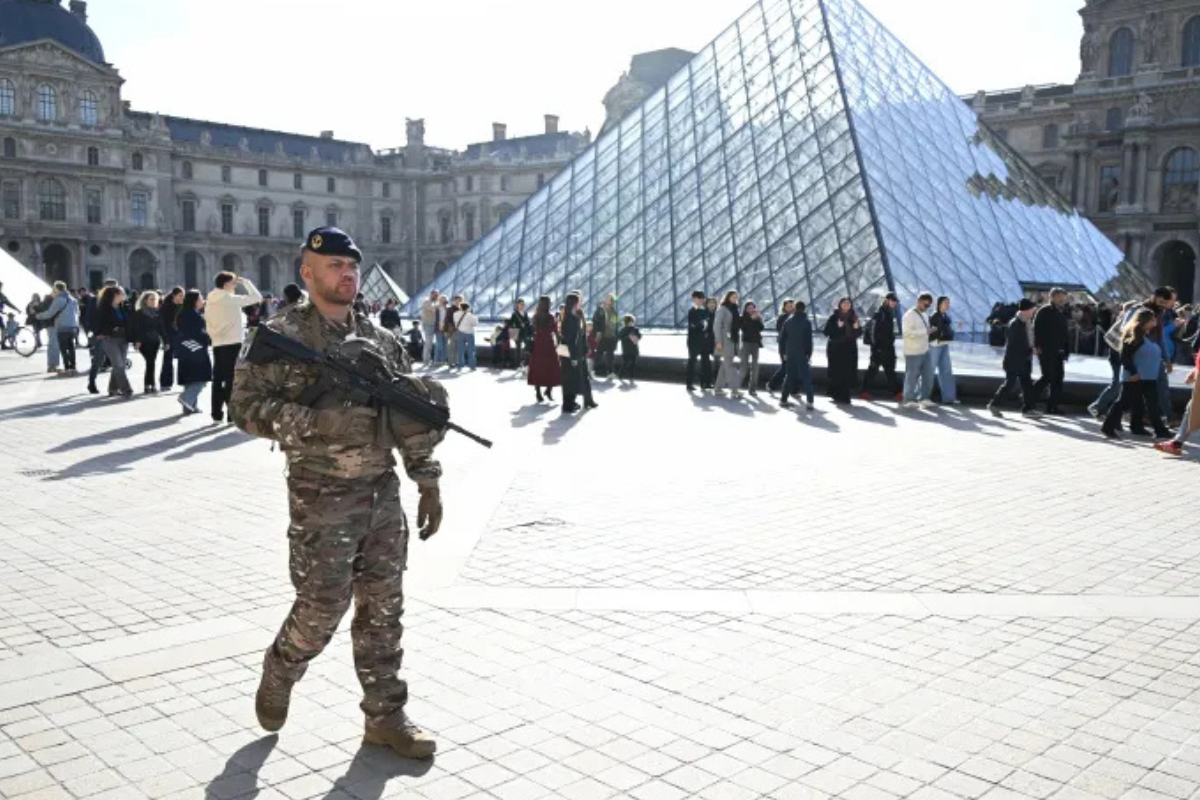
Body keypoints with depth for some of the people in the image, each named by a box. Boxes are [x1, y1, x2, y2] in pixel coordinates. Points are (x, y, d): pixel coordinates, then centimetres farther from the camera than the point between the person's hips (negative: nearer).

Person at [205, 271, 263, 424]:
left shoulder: (209, 301, 9)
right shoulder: (232, 299, -10)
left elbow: (208, 324, 12)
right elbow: (257, 298, -7)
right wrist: (245, 282, 2)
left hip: (217, 344, 6)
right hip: (233, 344, -6)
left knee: (218, 379, 9)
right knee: (232, 380, -3)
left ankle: (217, 414, 12)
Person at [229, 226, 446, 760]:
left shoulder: (380, 339, 9)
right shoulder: (283, 335, -7)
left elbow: (414, 417, 12)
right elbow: (245, 407, -12)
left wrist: (428, 484, 8)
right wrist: (316, 422, -24)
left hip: (383, 494, 5)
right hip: (323, 500, -5)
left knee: (383, 609, 9)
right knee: (321, 609, 1)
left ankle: (385, 716, 21)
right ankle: (277, 677, 31)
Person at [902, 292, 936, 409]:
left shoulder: (923, 316, 16)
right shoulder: (909, 315, -11)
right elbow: (906, 333, -20)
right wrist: (925, 331, -21)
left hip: (925, 351, 8)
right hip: (913, 352, -8)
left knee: (928, 375, 6)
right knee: (912, 377, -1)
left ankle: (924, 398, 15)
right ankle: (909, 400, 9)